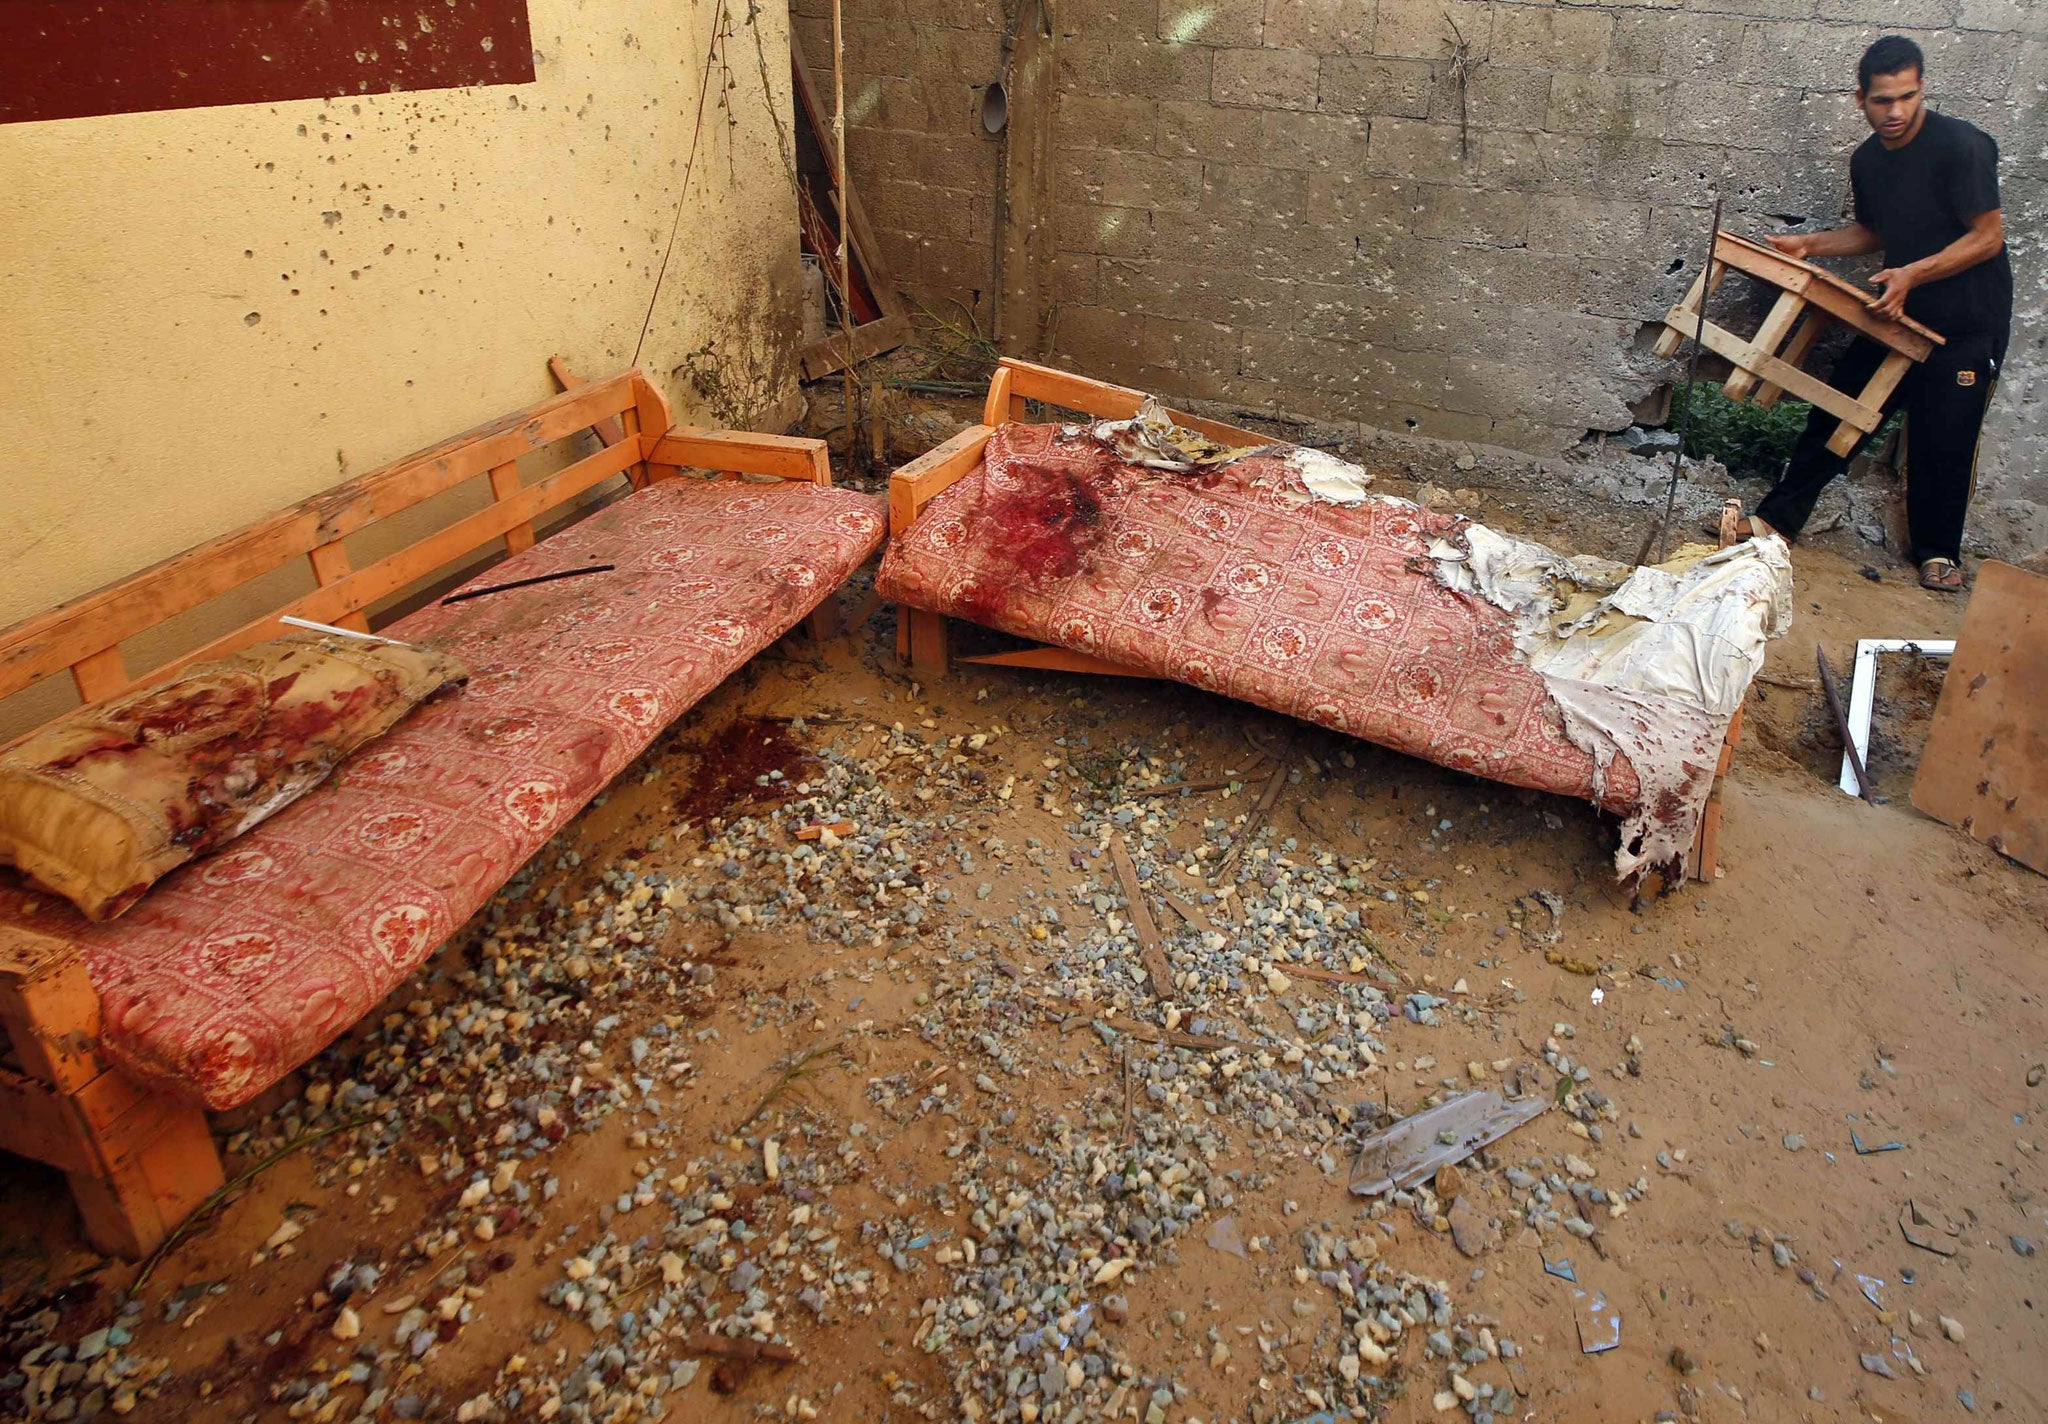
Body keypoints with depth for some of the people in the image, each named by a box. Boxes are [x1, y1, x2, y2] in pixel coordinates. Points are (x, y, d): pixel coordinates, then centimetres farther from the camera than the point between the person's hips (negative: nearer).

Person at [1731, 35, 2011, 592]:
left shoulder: (1959, 145, -18)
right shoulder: (1866, 161, 3)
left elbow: (1988, 236, -16)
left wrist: (1913, 274, -25)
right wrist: (1809, 244, 6)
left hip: (1967, 324, -6)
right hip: (1898, 314, 6)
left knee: (1943, 441, 0)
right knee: (1837, 409, 5)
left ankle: (1938, 551, 17)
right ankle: (1777, 518, 13)